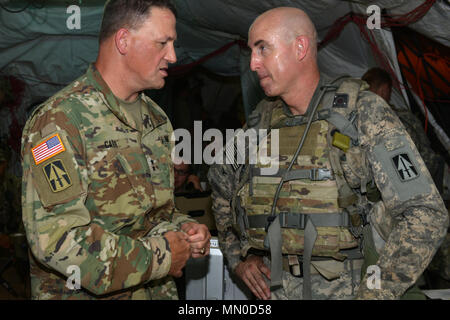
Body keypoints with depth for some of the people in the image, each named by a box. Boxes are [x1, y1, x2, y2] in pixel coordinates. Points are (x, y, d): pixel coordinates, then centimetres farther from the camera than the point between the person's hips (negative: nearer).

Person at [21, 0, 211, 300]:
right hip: (82, 293, -7)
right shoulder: (60, 120, -19)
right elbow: (54, 238, -26)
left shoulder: (156, 118, 7)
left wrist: (183, 229, -5)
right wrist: (159, 256, -21)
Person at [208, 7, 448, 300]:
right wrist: (237, 255, 10)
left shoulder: (364, 112, -11)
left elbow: (426, 213, -15)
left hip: (349, 289, -4)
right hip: (274, 292, 4)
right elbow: (220, 182, 20)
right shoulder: (260, 122, 2)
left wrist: (375, 294, -19)